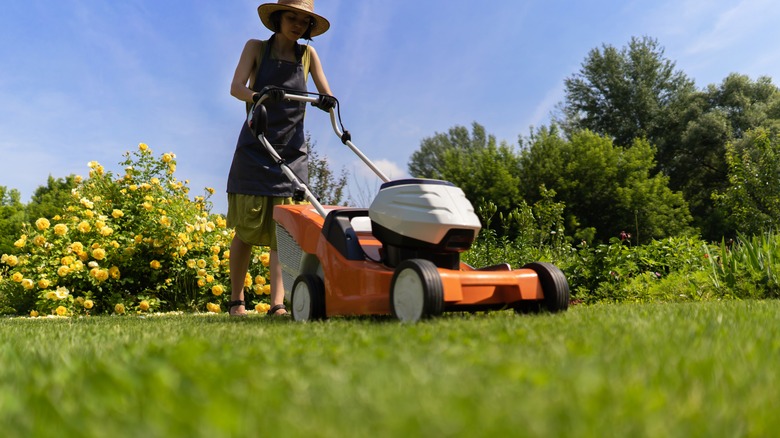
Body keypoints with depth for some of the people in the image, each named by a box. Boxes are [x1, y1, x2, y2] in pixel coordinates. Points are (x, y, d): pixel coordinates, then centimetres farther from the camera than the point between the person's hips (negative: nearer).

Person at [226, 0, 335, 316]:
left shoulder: (308, 54, 10)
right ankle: (236, 300, 11)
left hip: (292, 152, 2)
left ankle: (278, 303, -10)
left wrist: (327, 101, -22)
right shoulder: (256, 48, 4)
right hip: (255, 148, -2)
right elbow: (236, 87, -10)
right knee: (247, 229, -1)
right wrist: (258, 96, -33)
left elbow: (326, 94, 4)